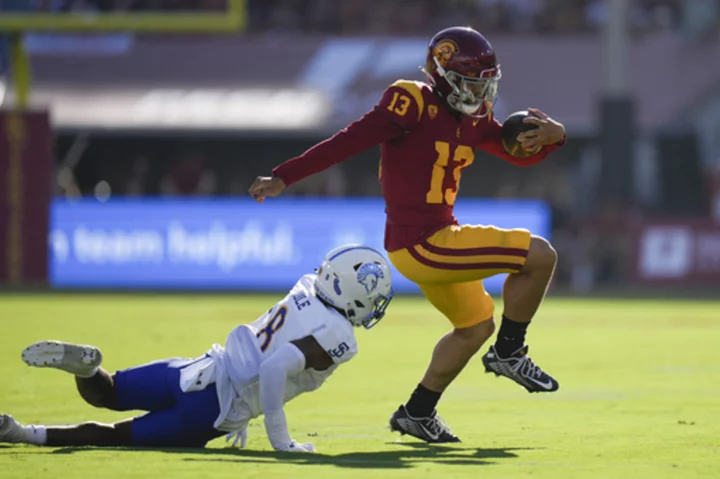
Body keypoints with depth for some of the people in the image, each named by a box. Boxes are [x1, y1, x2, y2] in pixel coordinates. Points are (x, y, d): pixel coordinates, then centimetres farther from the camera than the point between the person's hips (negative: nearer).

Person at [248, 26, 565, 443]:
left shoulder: (472, 117, 10)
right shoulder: (414, 103, -16)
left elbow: (519, 154, 18)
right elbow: (349, 142, -21)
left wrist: (552, 136, -6)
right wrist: (284, 177, -25)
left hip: (437, 239, 10)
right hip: (422, 244, -10)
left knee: (475, 325, 27)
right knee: (539, 256, -12)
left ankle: (417, 413, 35)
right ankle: (509, 353, 6)